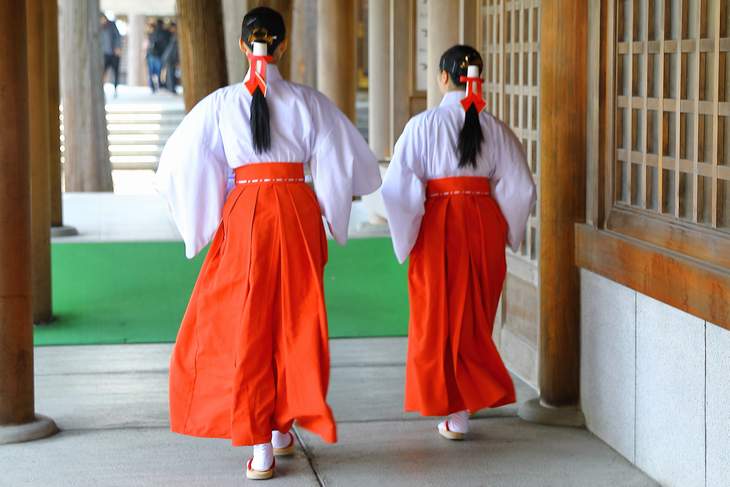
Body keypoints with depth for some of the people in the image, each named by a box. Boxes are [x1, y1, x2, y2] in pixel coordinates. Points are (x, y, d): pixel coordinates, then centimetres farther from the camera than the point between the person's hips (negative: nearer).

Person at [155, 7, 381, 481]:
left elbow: (180, 163, 0)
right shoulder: (309, 101, 0)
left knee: (242, 326, 3)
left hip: (242, 215, -1)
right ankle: (282, 427, 25)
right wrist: (334, 206, 20)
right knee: (294, 321, 15)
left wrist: (200, 218, 14)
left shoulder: (221, 103, -2)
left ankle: (260, 447, -1)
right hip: (298, 214, 1)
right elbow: (352, 160, 4)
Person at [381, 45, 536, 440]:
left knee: (438, 316, 9)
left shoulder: (424, 124, -8)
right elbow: (520, 187, -2)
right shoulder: (494, 127, 0)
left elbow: (398, 184, -11)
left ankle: (453, 411, 10)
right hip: (484, 226, 3)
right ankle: (462, 411, 16)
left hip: (437, 226, -2)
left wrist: (407, 229, 2)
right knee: (475, 316, 12)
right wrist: (504, 228, 13)